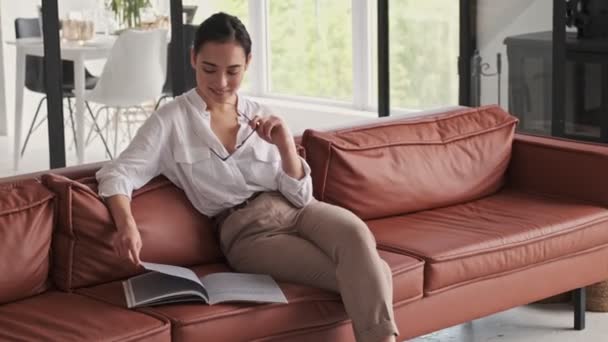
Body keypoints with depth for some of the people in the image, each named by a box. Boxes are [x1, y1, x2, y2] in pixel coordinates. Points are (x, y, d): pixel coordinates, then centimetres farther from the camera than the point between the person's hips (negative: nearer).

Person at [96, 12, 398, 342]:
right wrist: (126, 223, -24)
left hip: (294, 211, 4)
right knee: (363, 275, -29)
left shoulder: (262, 118, 15)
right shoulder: (172, 120, 5)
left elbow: (301, 196, 9)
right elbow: (117, 174, -3)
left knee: (355, 234, -34)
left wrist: (285, 143, -8)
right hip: (246, 231, -4)